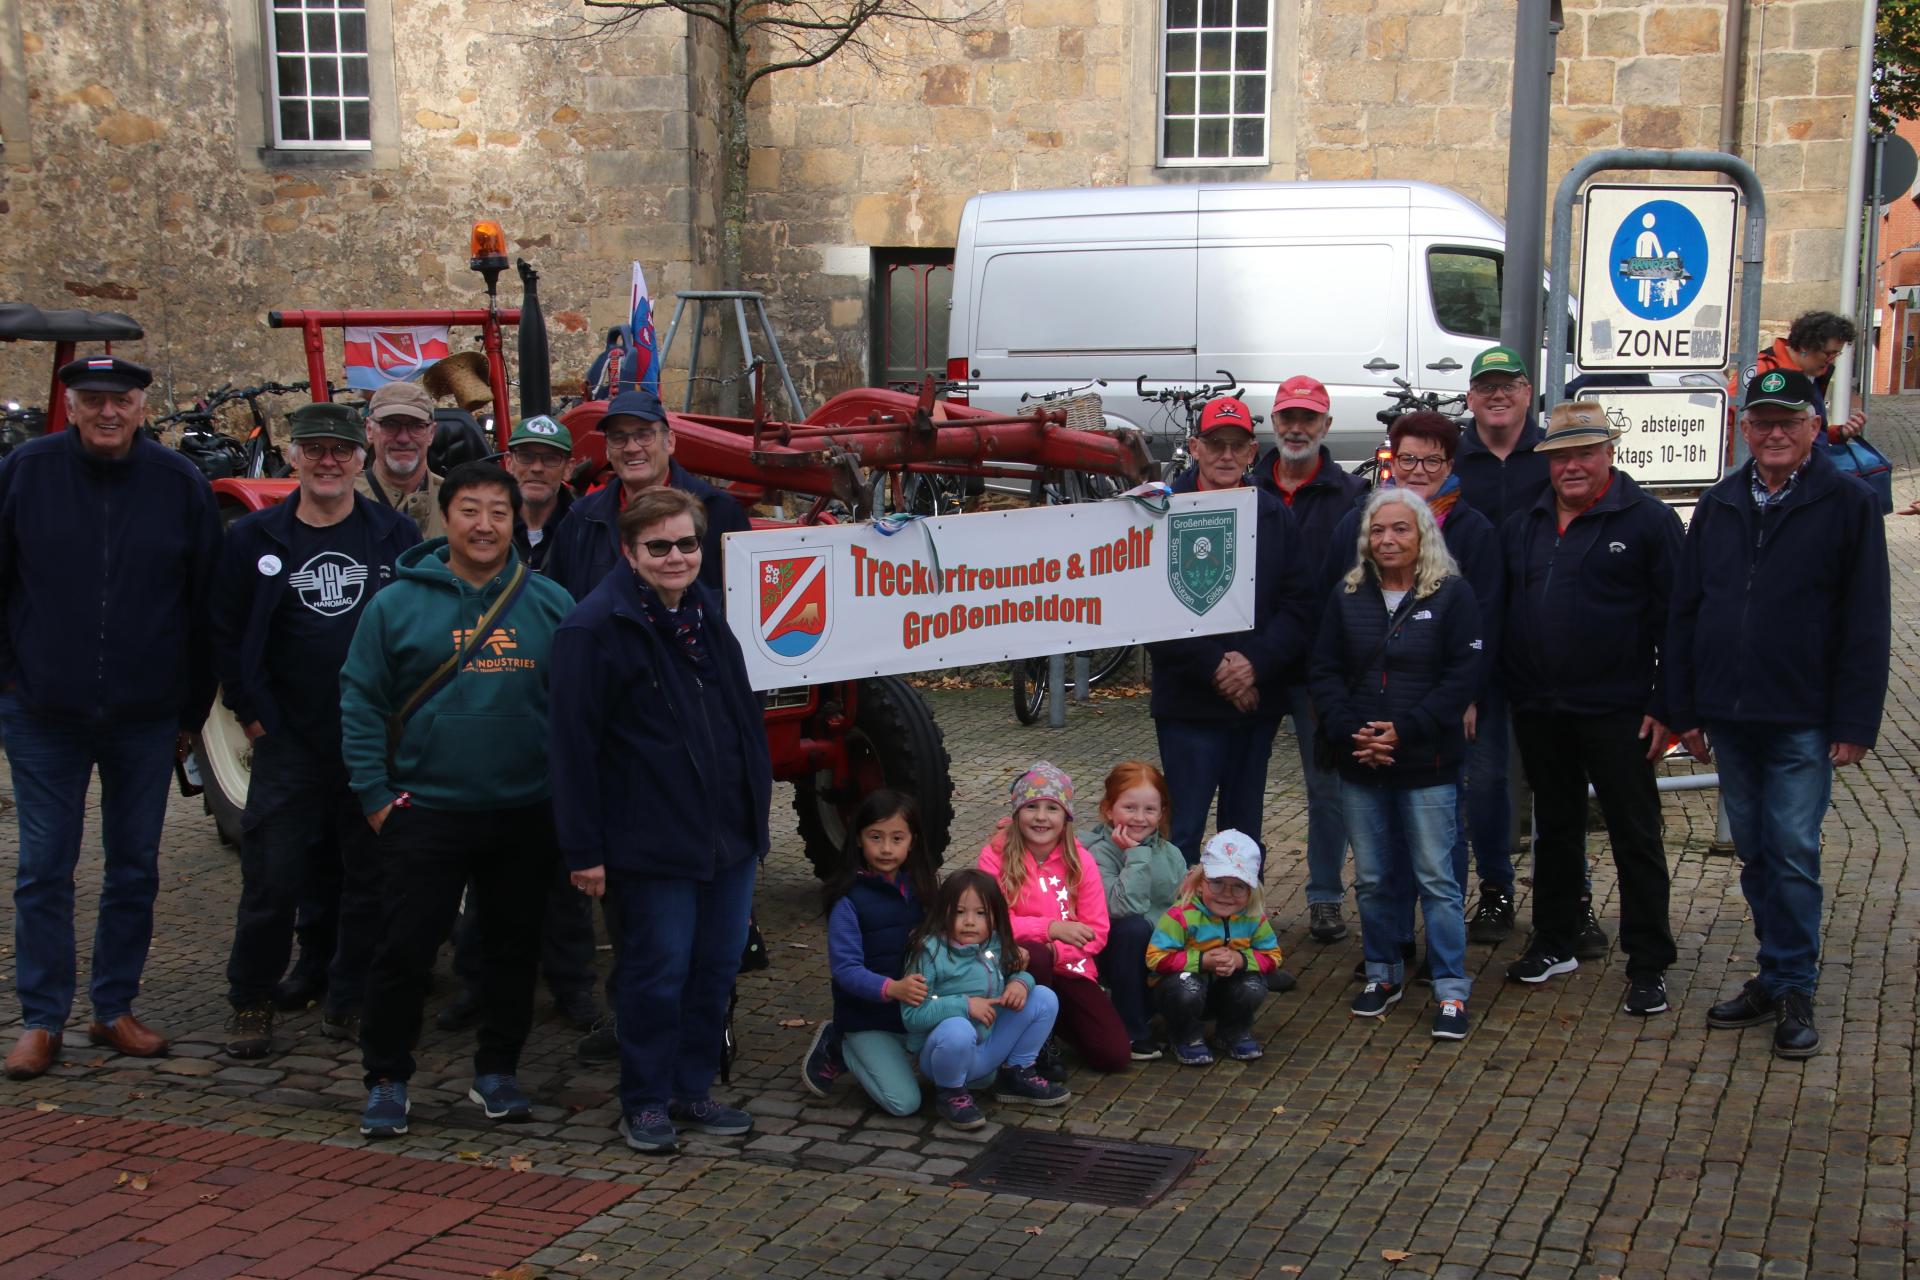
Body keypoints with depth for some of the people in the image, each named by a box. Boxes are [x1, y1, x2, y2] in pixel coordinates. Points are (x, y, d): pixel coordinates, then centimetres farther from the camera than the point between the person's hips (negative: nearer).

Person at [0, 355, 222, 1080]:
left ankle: (115, 1010, 21)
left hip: (146, 719, 1)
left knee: (135, 870, 9)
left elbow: (204, 605, 4)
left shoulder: (180, 484, 0)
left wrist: (192, 712, 5)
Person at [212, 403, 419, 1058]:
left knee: (374, 878, 8)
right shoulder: (253, 538, 3)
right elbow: (226, 636, 6)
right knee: (273, 878, 0)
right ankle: (251, 1002, 17)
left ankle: (354, 998, 24)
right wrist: (253, 714, 0)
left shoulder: (396, 535, 3)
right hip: (291, 741, -1)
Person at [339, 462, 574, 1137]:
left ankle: (496, 1071, 26)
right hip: (427, 812, -2)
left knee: (515, 947, 11)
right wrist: (375, 797, -3)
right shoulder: (397, 604, -2)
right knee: (404, 949, 0)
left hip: (525, 814, 2)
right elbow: (360, 704, 1)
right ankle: (387, 1078, 16)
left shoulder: (551, 605, 2)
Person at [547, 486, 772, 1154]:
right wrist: (585, 849, -15)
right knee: (656, 973, 2)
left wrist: (756, 810, 17)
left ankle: (692, 1090, 27)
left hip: (729, 835, 7)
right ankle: (645, 1103, 17)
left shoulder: (708, 612, 12)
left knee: (717, 967, 13)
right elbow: (573, 744, -13)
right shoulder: (596, 627, -11)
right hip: (650, 842, -7)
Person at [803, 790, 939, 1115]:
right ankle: (838, 1049, 8)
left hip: (918, 1009, 5)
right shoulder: (849, 899, -12)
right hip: (868, 1017, -5)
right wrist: (893, 988, -36)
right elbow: (845, 968, -19)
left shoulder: (922, 887, 4)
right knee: (904, 1102, -16)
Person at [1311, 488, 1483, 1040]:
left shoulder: (1452, 594, -3)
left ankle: (1451, 990, 6)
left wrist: (1404, 732, -14)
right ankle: (1383, 974, 27)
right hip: (1359, 766, 4)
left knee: (1436, 879, -1)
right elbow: (1325, 671, 7)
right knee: (1371, 878, 12)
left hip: (1426, 766, -4)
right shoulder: (1348, 596, 8)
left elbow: (1462, 677, -8)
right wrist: (1348, 731, -9)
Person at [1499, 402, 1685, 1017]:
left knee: (1635, 837, 1)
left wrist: (1666, 705, -11)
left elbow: (1675, 618, -7)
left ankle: (1648, 966, 9)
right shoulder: (1525, 525, 10)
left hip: (1617, 712, -5)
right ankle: (1554, 944, 29)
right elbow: (1500, 610, 14)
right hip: (1539, 711, 5)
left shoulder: (1648, 520, -6)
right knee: (1554, 828, 16)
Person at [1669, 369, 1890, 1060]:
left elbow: (1866, 622, -6)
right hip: (1729, 718, 5)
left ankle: (1792, 991, 7)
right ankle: (1777, 976, 23)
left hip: (1802, 721, -5)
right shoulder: (1719, 505, 9)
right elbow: (1684, 611, 11)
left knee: (1792, 854, -3)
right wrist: (1684, 710, 7)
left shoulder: (1849, 503, -4)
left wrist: (1855, 724, -10)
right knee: (1755, 854, 12)